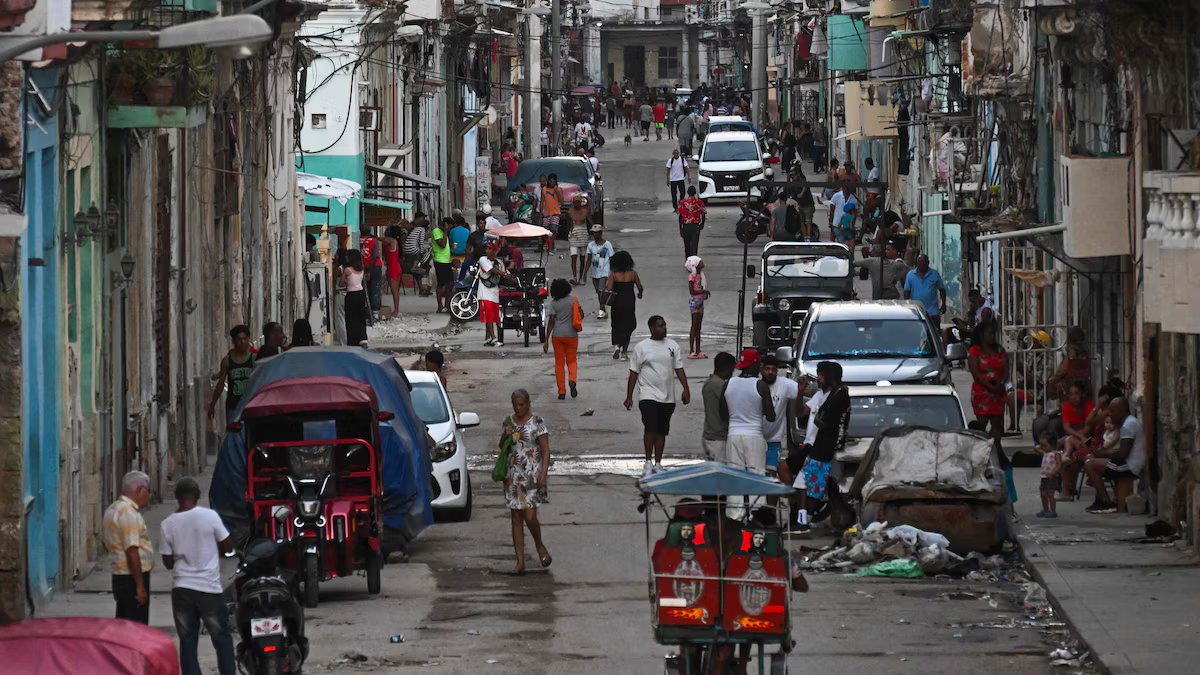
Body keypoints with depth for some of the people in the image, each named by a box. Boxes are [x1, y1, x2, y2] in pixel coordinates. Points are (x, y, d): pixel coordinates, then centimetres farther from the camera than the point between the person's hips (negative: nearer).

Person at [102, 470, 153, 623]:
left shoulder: (112, 509, 14)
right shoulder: (129, 512, -18)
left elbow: (107, 545, 24)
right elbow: (132, 551, -23)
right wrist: (140, 586, -21)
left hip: (119, 576, 10)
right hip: (133, 579, -10)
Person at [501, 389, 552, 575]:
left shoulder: (537, 422, -5)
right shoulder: (509, 421, 10)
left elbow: (545, 450, -6)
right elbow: (502, 447, 18)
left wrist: (544, 472, -17)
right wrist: (505, 436, -4)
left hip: (532, 474, -5)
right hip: (513, 475, 5)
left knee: (529, 516, -13)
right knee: (516, 518, 3)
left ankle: (540, 545, 18)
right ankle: (520, 562, 5)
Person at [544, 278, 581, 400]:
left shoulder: (554, 303, -7)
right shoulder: (573, 300, -4)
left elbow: (551, 322, -7)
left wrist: (546, 340, -4)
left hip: (557, 335, -1)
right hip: (571, 334, 1)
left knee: (559, 363, 9)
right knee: (572, 360, 15)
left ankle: (562, 392, 7)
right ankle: (572, 380, -15)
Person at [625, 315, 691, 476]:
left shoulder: (672, 346, 8)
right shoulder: (641, 347, 0)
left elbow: (679, 369, 9)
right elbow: (634, 373, 2)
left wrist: (686, 389, -2)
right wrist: (629, 397, 0)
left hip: (667, 397, 3)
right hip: (648, 395, -3)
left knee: (662, 432, 7)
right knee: (650, 429, -14)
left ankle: (658, 463, 16)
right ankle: (648, 462, -5)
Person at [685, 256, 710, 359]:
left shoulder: (699, 275, 11)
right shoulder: (692, 276, -13)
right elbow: (692, 291, -18)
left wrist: (705, 293, 1)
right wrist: (704, 291, -19)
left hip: (700, 301, 9)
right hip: (694, 301, -9)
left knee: (698, 328, 10)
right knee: (694, 327, -7)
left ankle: (698, 351, 14)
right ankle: (691, 351, -5)